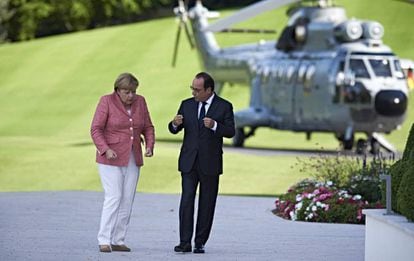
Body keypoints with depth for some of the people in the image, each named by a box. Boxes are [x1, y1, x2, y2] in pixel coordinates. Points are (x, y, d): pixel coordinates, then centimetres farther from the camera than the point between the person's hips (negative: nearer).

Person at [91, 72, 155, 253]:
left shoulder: (139, 102, 4)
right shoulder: (107, 102, -9)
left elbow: (148, 127, 11)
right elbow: (95, 129, -11)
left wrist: (149, 146, -6)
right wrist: (106, 150, -23)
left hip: (132, 159, 5)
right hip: (110, 158, -5)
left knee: (127, 201, 2)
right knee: (113, 198, -14)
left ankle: (118, 241, 6)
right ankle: (104, 240, -13)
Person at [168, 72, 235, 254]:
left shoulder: (224, 107, -1)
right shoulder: (187, 105, 8)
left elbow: (230, 131, -8)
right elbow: (174, 130, 9)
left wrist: (215, 126, -26)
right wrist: (175, 124, -15)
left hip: (210, 163, -2)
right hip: (189, 162, 2)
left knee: (206, 204, 3)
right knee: (186, 201, -7)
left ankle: (200, 243, 8)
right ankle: (185, 242, -9)